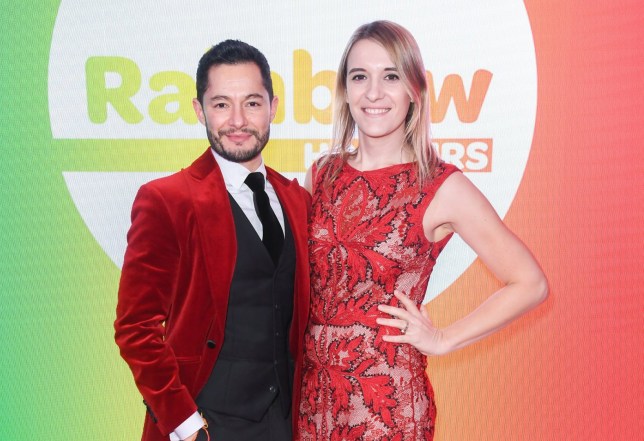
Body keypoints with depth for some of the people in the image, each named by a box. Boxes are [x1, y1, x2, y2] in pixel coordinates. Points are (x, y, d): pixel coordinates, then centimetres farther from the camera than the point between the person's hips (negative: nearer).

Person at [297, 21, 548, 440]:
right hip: (313, 391, 4)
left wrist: (443, 340, -6)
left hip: (387, 401, -4)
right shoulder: (322, 174, 2)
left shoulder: (442, 187, -11)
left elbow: (530, 284, -7)